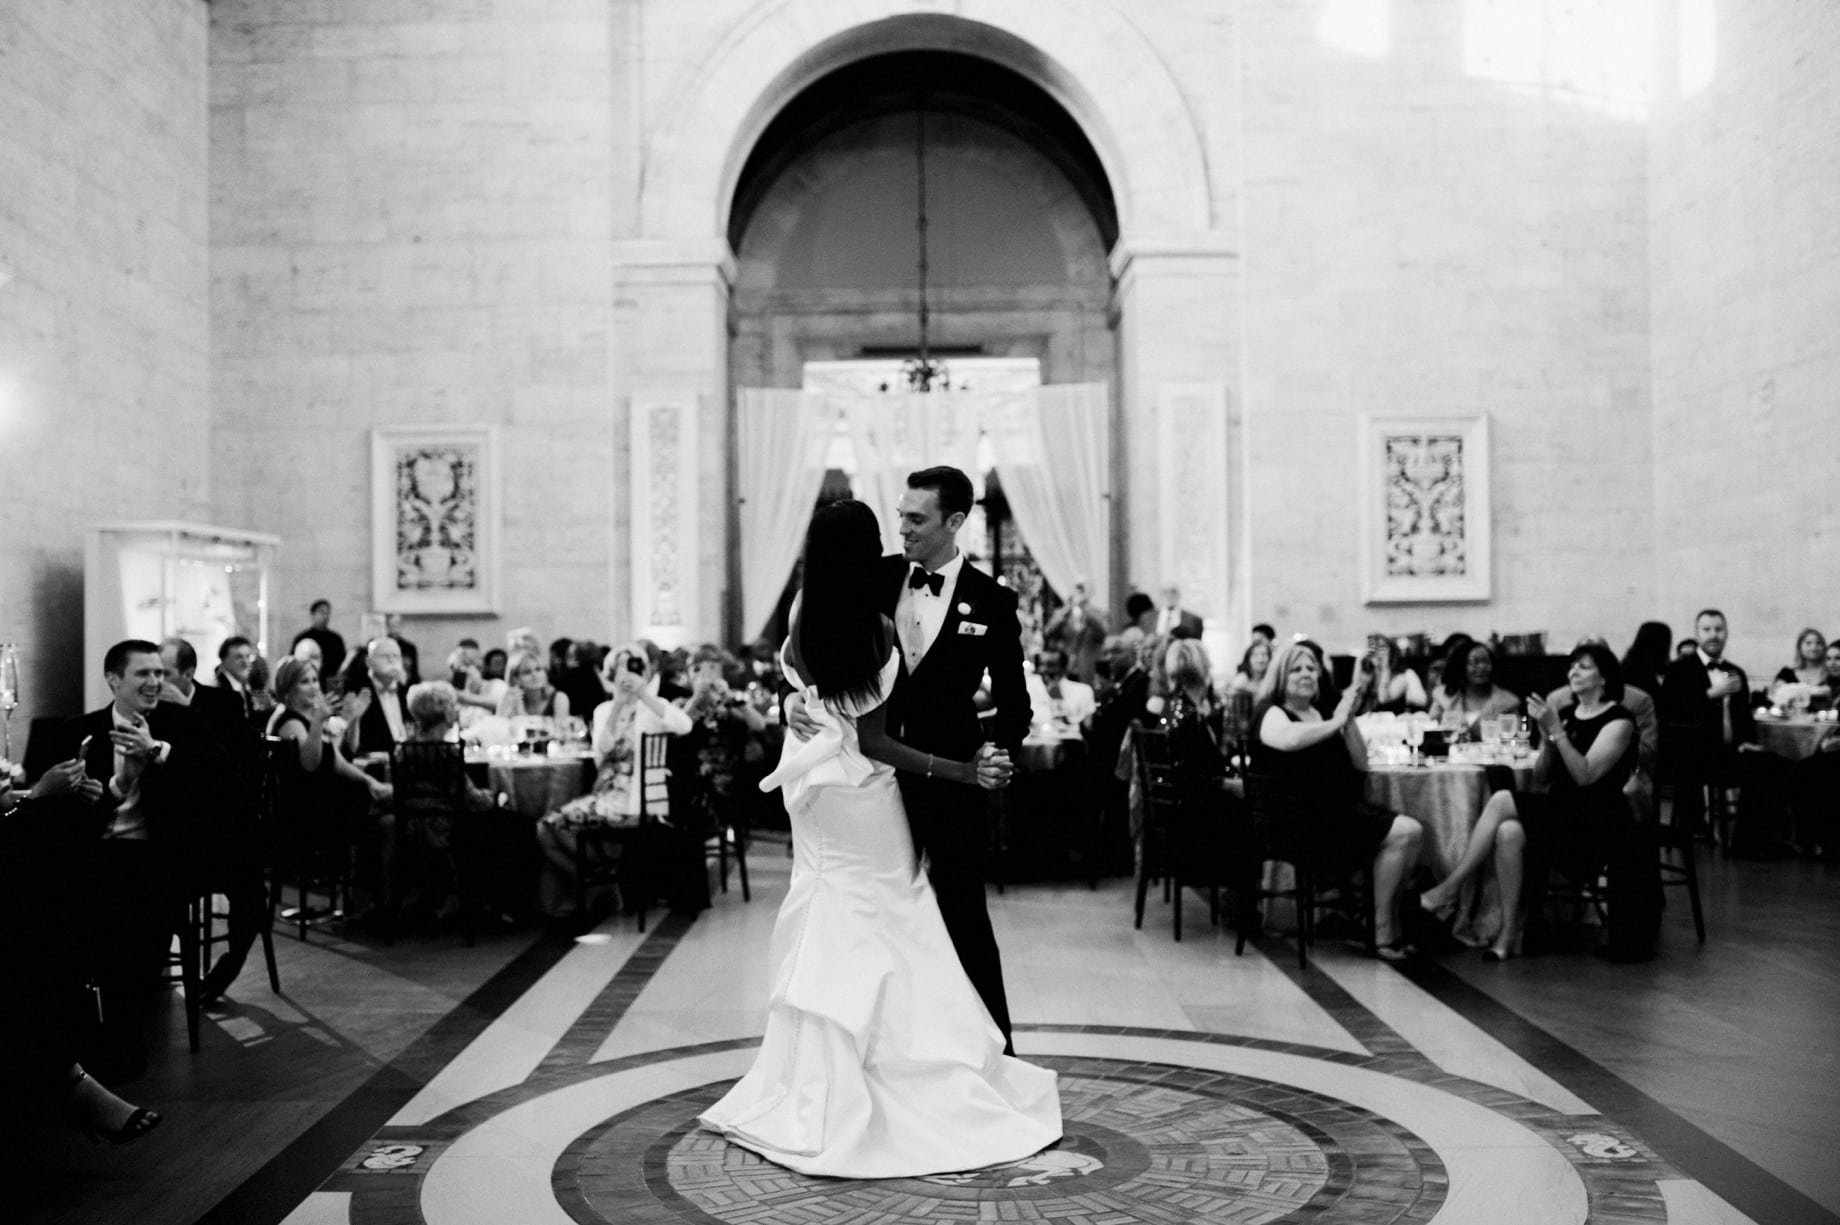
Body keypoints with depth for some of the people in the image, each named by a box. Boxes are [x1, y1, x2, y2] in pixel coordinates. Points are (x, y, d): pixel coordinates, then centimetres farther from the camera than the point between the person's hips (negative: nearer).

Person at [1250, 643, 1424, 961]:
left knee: (1412, 831, -11)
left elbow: (1360, 764, 12)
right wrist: (1336, 722, -15)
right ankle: (1382, 933, -9)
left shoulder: (1321, 714, 19)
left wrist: (1348, 718, -2)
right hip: (1303, 816, -7)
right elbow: (1289, 739, -29)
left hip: (1340, 808, 7)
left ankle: (1392, 923, 3)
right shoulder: (1270, 713, -3)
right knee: (1401, 834, -19)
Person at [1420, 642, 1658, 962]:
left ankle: (1450, 888, -16)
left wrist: (1557, 731, -23)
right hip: (1558, 814, 6)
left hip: (1596, 824, -6)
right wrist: (1547, 739, -7)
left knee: (1501, 802, -23)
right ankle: (1509, 936, -22)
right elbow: (1540, 779, 10)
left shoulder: (1619, 720, -5)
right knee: (1508, 832, -26)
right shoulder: (1565, 715, 14)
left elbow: (1585, 775, -17)